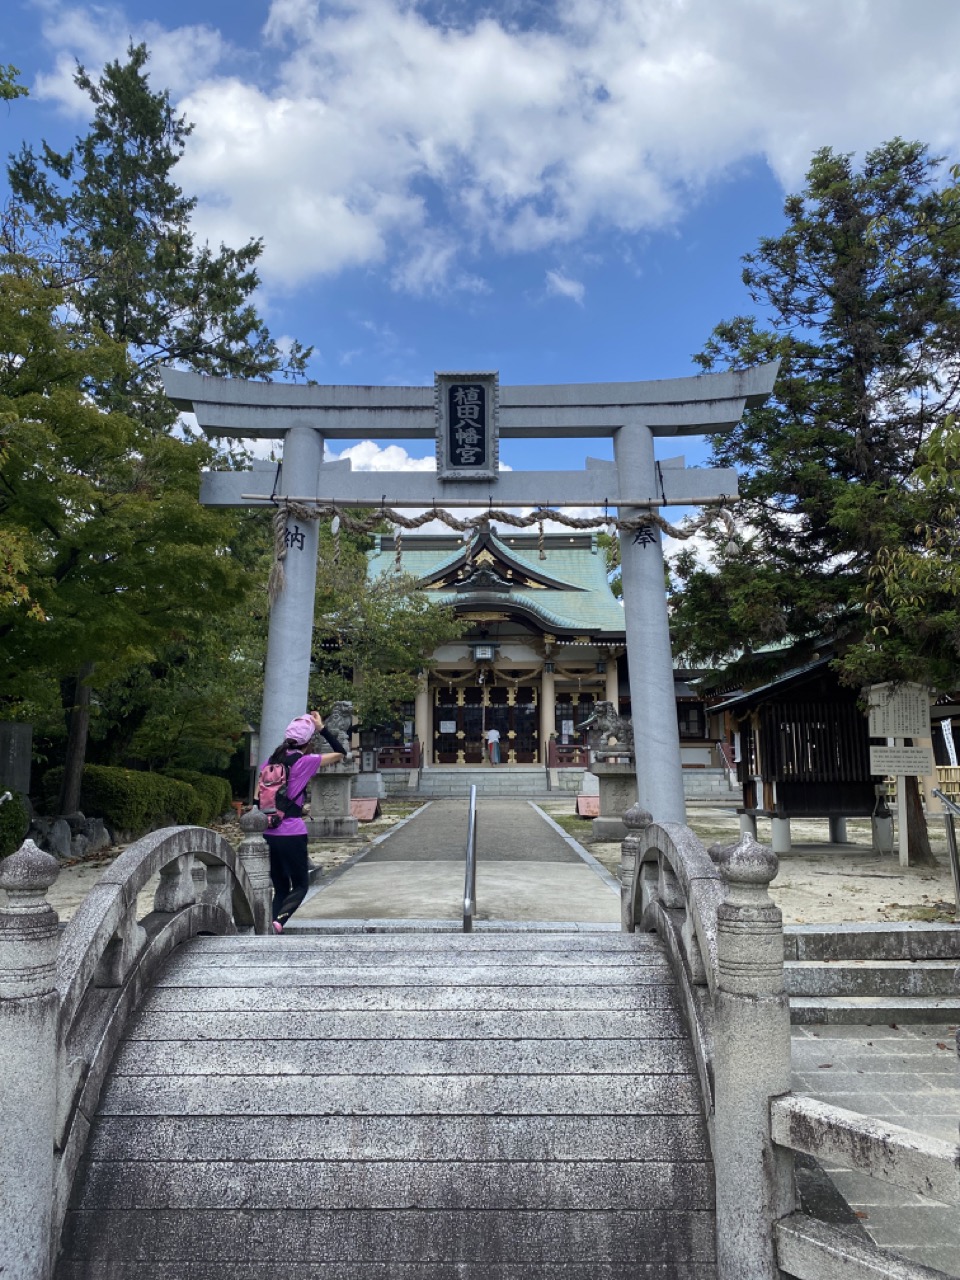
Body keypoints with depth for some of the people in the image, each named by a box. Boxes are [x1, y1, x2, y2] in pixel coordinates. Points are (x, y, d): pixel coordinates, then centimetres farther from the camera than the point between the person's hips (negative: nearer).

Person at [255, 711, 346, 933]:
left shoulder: (269, 762, 9)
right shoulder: (305, 762, -7)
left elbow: (257, 798, 9)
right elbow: (341, 753, -1)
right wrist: (321, 728, 1)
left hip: (269, 833, 5)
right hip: (292, 833, -5)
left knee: (280, 887, 17)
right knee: (301, 885, 8)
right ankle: (279, 920, -16)